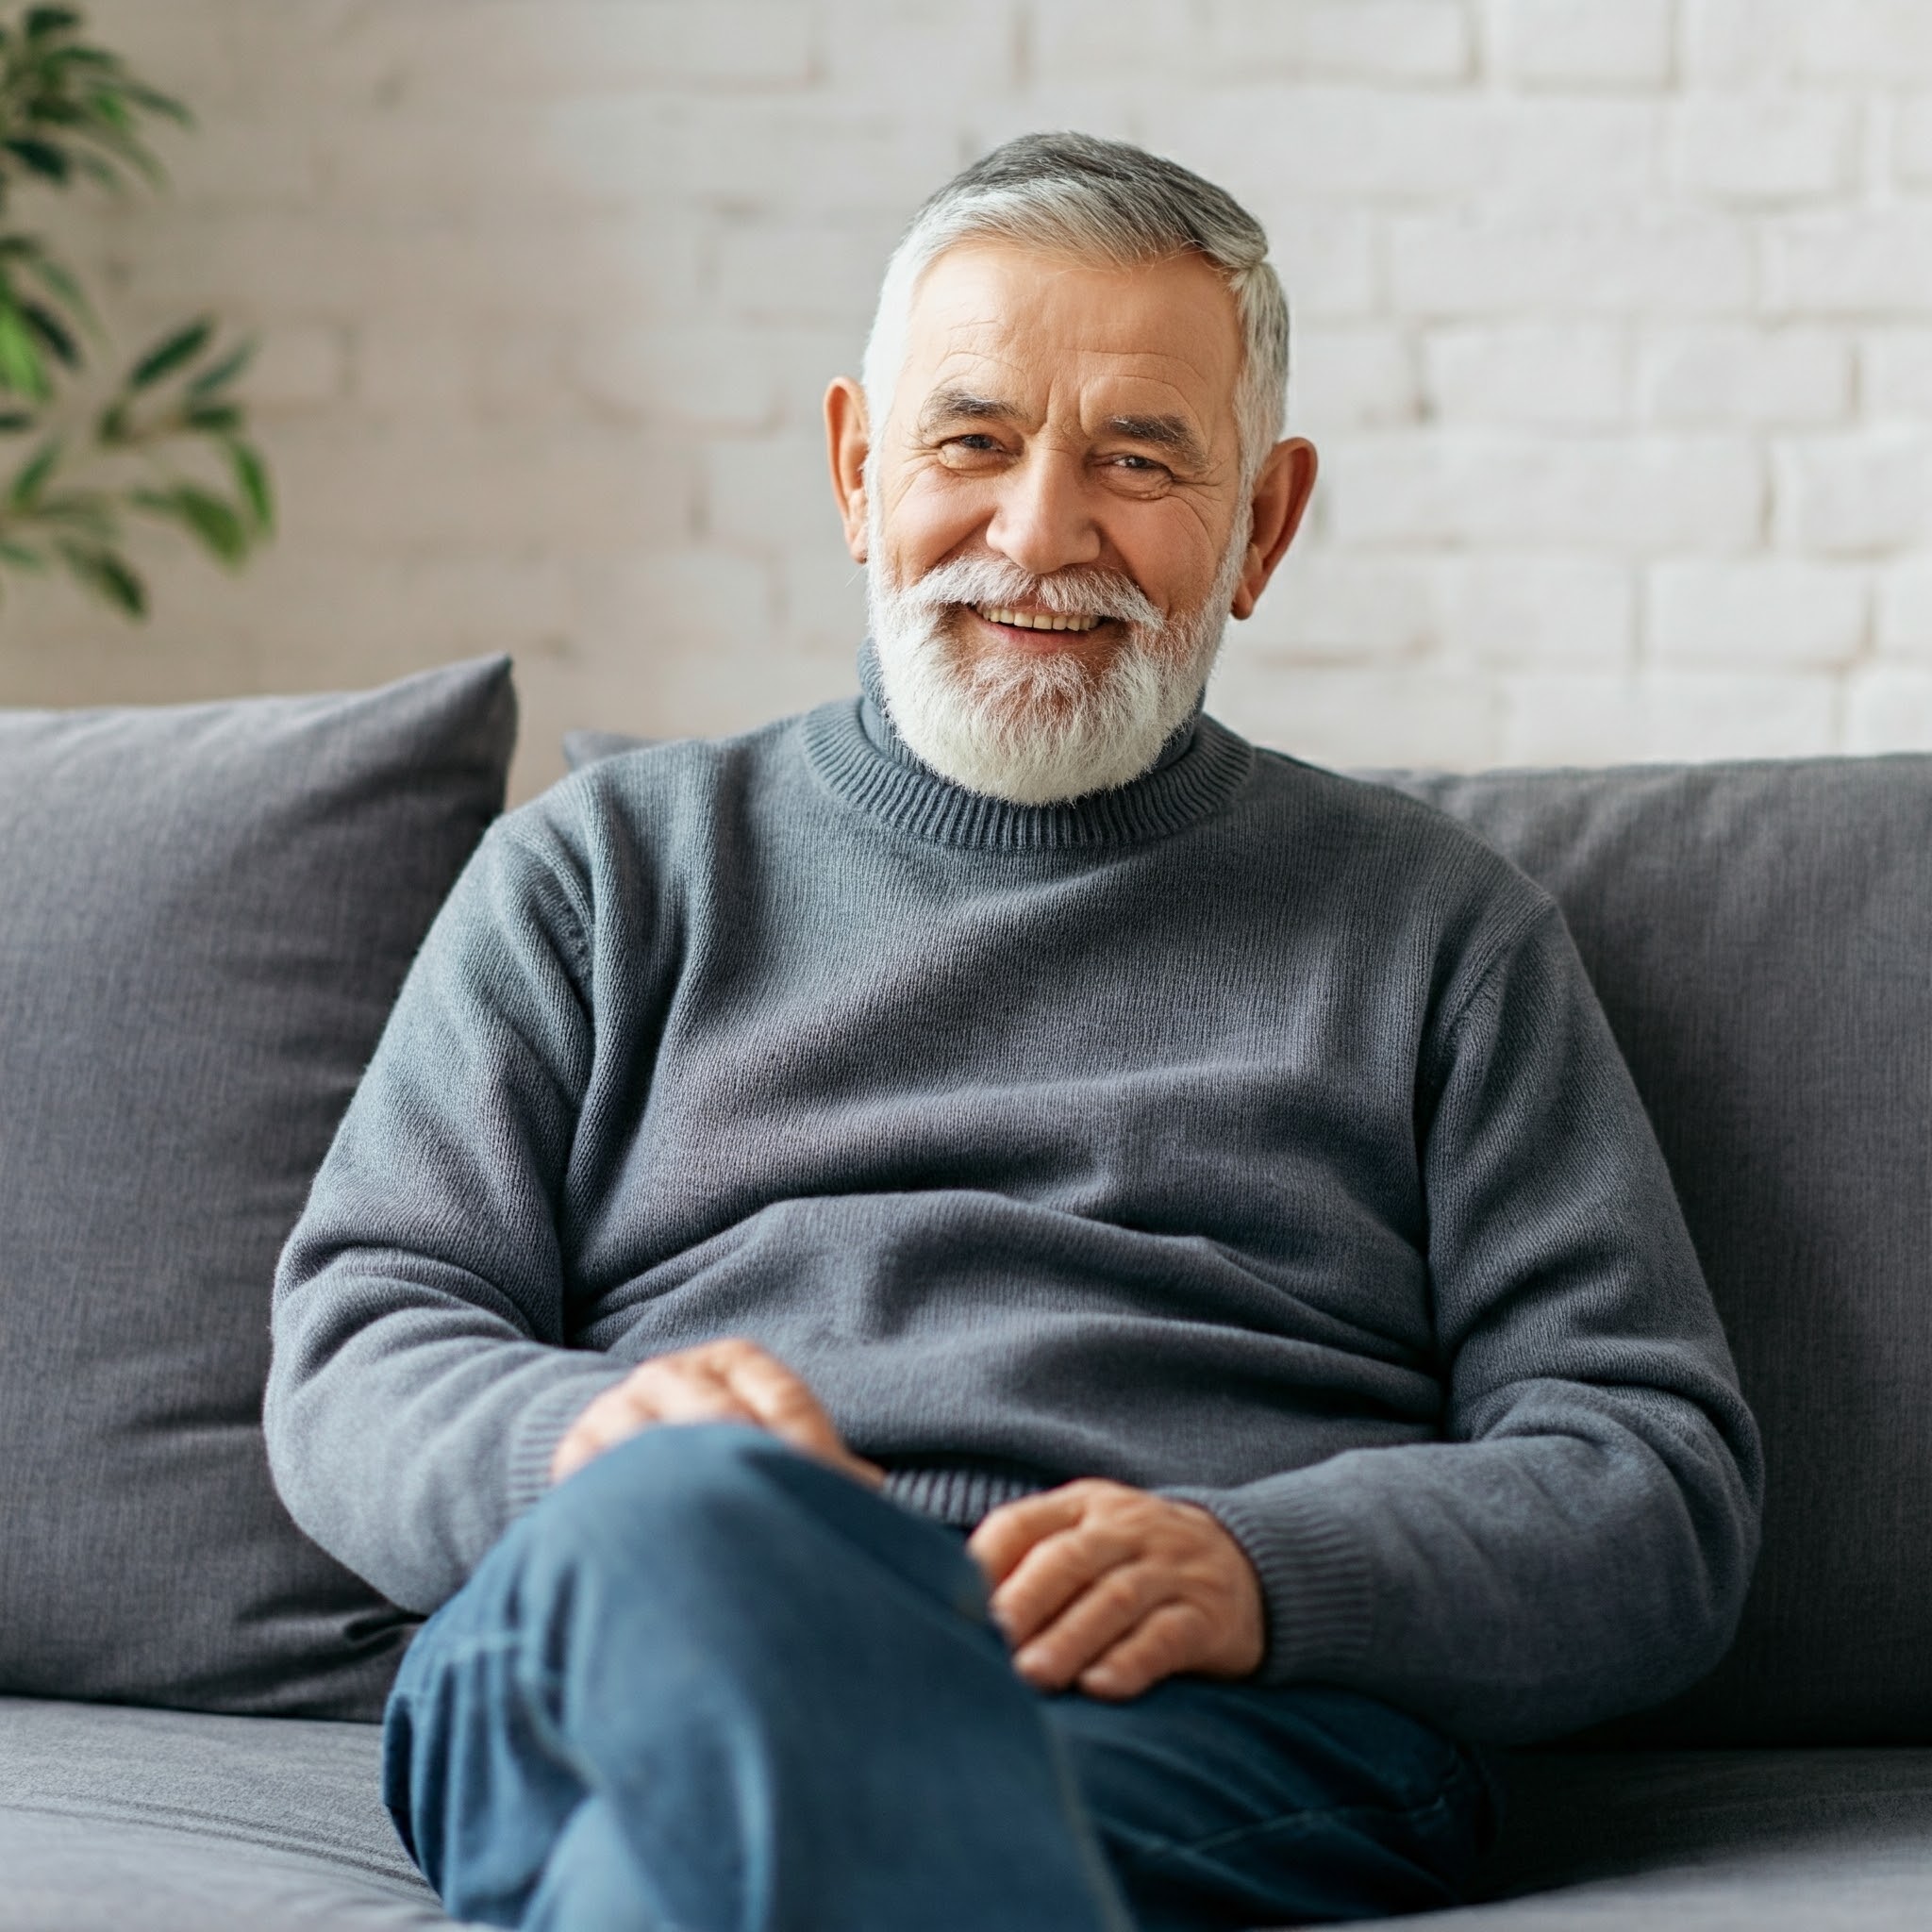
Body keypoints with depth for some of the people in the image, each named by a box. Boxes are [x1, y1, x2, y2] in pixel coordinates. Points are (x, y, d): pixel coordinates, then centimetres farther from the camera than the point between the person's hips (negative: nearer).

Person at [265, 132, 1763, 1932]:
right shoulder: (606, 862, 25)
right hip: (609, 1639, 3)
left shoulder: (1434, 927, 22)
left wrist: (1257, 1573, -11)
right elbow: (358, 1347, 14)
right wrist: (596, 1440, -12)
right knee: (691, 1513, -38)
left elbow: (1664, 1485, 12)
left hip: (1229, 1719, -2)